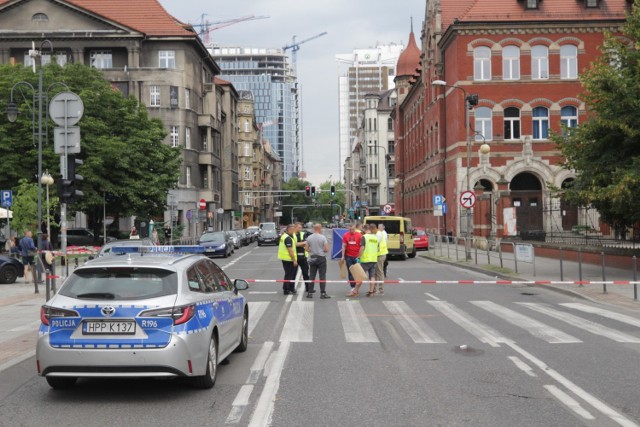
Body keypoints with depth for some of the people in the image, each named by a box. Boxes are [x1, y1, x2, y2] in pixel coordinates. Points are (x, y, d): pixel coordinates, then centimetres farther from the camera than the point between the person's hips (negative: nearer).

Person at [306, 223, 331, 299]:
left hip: (312, 258, 4)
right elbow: (326, 249, -12)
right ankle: (323, 293, -4)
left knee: (311, 276, 9)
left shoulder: (309, 238, -1)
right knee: (322, 276, -1)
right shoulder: (323, 237, -11)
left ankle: (310, 293, 10)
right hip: (321, 258, -4)